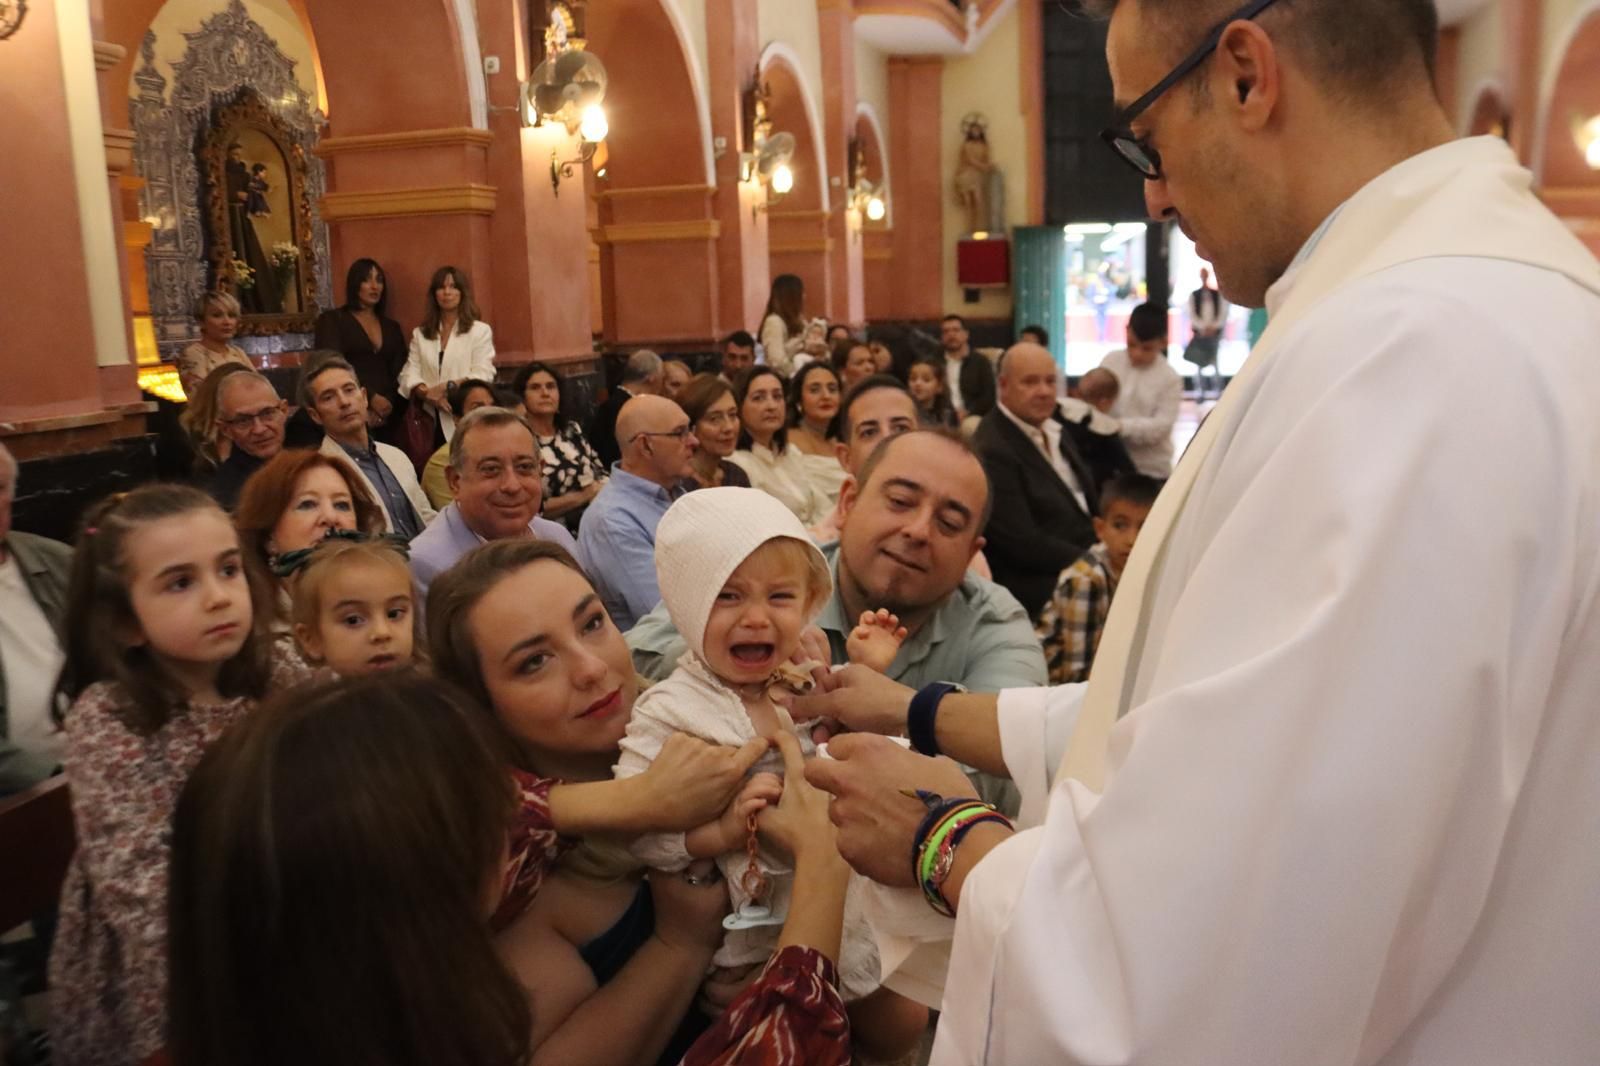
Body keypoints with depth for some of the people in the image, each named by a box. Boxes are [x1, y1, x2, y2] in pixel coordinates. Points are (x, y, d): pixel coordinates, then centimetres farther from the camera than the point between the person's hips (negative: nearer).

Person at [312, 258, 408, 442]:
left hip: (387, 417, 4)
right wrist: (371, 398, -14)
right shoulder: (332, 320, 7)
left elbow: (400, 373, 10)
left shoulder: (392, 327, 19)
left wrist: (391, 403, -9)